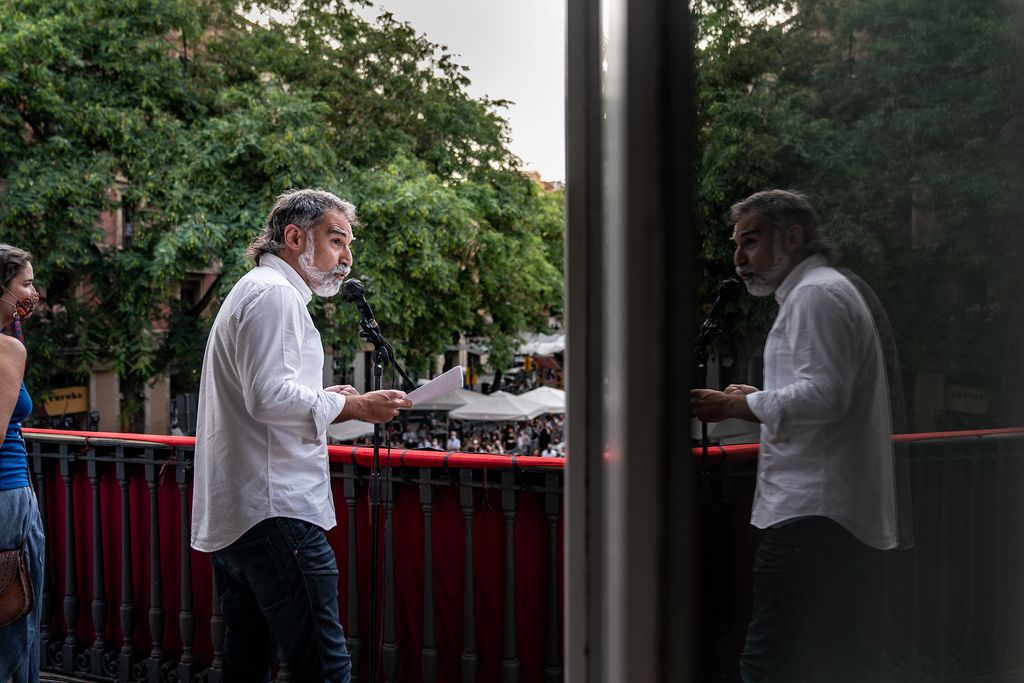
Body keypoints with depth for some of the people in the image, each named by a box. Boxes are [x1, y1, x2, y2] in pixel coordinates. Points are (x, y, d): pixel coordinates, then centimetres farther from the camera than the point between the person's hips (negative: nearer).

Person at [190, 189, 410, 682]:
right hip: (275, 512, -11)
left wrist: (324, 401, 17)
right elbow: (270, 396, -21)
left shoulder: (252, 292, 24)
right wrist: (352, 407, -11)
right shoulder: (274, 294, -9)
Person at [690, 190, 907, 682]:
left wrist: (737, 406, -14)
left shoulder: (817, 294, -9)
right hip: (838, 513, 11)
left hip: (809, 512, -11)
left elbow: (824, 394, -21)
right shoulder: (825, 291, 24)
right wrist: (757, 399, 17)